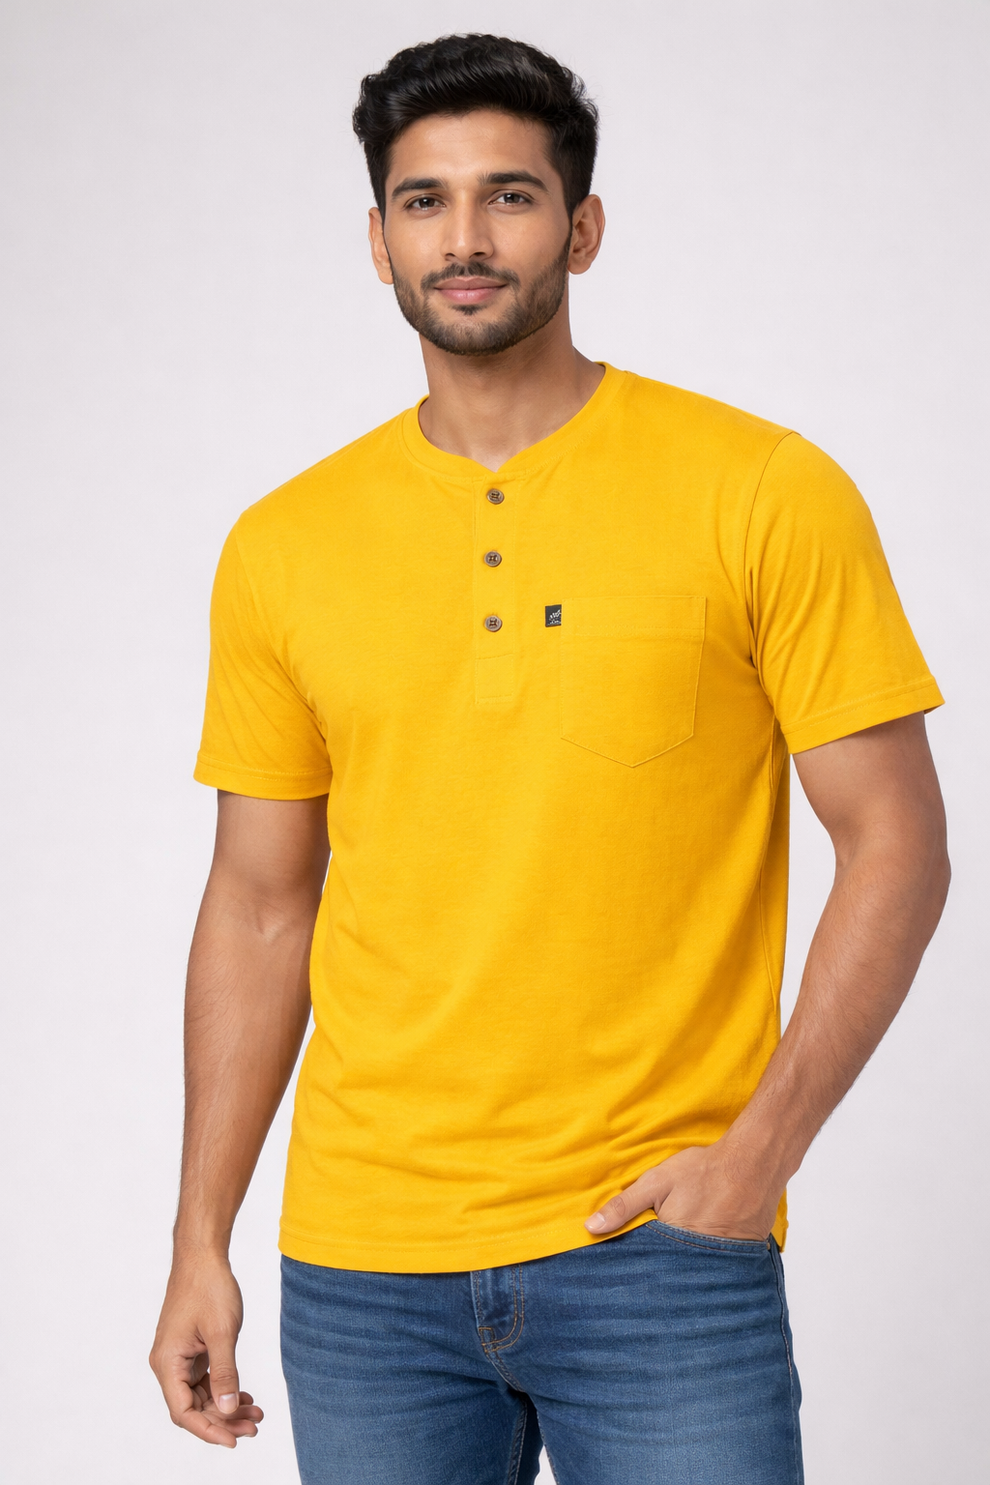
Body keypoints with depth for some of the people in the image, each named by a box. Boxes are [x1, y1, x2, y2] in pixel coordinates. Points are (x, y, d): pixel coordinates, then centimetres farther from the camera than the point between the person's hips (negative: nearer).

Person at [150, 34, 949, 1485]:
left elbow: (896, 844, -3)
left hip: (663, 1248, -2)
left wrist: (765, 1145, -12)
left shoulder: (768, 496, -3)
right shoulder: (285, 549, 6)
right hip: (362, 1264, 3)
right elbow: (259, 905, 11)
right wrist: (201, 1243, 8)